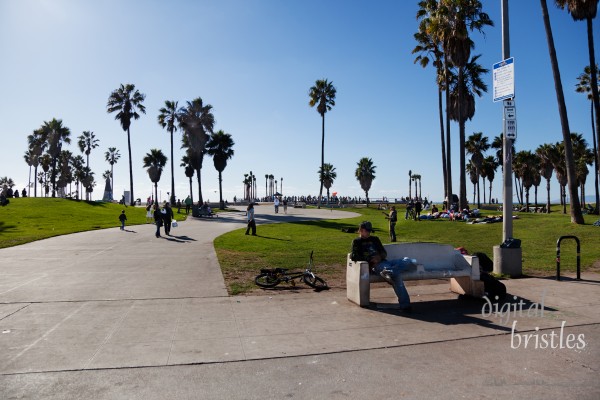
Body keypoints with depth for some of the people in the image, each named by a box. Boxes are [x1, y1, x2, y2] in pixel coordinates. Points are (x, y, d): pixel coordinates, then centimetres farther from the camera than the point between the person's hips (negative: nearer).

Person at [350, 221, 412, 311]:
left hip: (384, 261, 7)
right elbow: (353, 256, -2)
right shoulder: (357, 242, 14)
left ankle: (389, 272, -43)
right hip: (375, 266, -7)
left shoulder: (375, 239, 32)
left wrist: (380, 257, 0)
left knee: (408, 262, -22)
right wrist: (370, 260, -9)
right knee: (397, 275, -35)